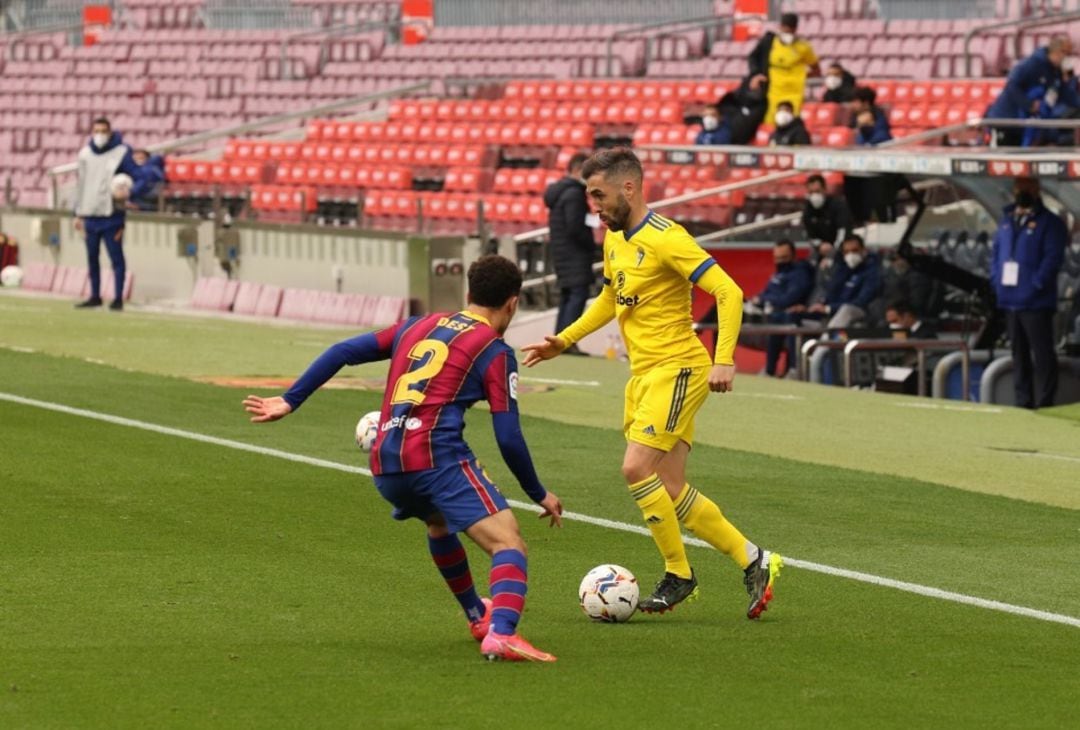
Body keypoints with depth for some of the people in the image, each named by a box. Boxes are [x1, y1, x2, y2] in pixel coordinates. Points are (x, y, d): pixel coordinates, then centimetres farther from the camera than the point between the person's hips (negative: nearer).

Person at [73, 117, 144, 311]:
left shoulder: (121, 153, -6)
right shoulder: (85, 154, 9)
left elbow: (139, 178, -8)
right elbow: (81, 184, 15)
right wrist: (79, 213, 15)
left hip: (111, 216, -5)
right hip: (90, 215, 5)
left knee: (116, 257, -3)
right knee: (92, 257, 11)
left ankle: (118, 298, 1)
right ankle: (95, 296, 21)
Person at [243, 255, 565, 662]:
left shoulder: (419, 327, 23)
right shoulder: (494, 351, 5)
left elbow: (343, 352, 19)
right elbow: (509, 439, -1)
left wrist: (290, 401, 24)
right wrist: (540, 495, 11)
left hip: (384, 467, 7)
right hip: (437, 456, -7)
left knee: (439, 525, 36)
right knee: (508, 542, -14)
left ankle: (478, 617, 48)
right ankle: (501, 634, -39)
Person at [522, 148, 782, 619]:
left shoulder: (664, 239, -15)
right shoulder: (614, 239, 12)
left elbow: (728, 292, -20)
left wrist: (724, 360, -28)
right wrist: (565, 340, 23)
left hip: (676, 369, -9)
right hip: (642, 374, 9)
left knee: (636, 468, -18)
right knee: (669, 492, 5)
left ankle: (678, 575, -4)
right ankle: (752, 561, 15)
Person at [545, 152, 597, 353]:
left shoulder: (558, 191, 17)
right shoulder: (574, 193, -14)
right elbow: (575, 228, -20)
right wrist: (592, 243, -7)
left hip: (561, 253, 10)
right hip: (575, 254, -10)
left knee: (566, 297, 13)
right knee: (578, 293, -13)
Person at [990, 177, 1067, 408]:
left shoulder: (1049, 223, -5)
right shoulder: (1007, 220, 16)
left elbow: (1052, 258, -12)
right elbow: (996, 251, 20)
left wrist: (1036, 284, -18)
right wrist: (996, 279, 6)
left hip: (1036, 303, -7)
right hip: (1010, 301, 7)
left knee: (1042, 353, -7)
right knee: (1019, 354, 13)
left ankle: (1044, 404, -6)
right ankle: (1023, 403, 20)